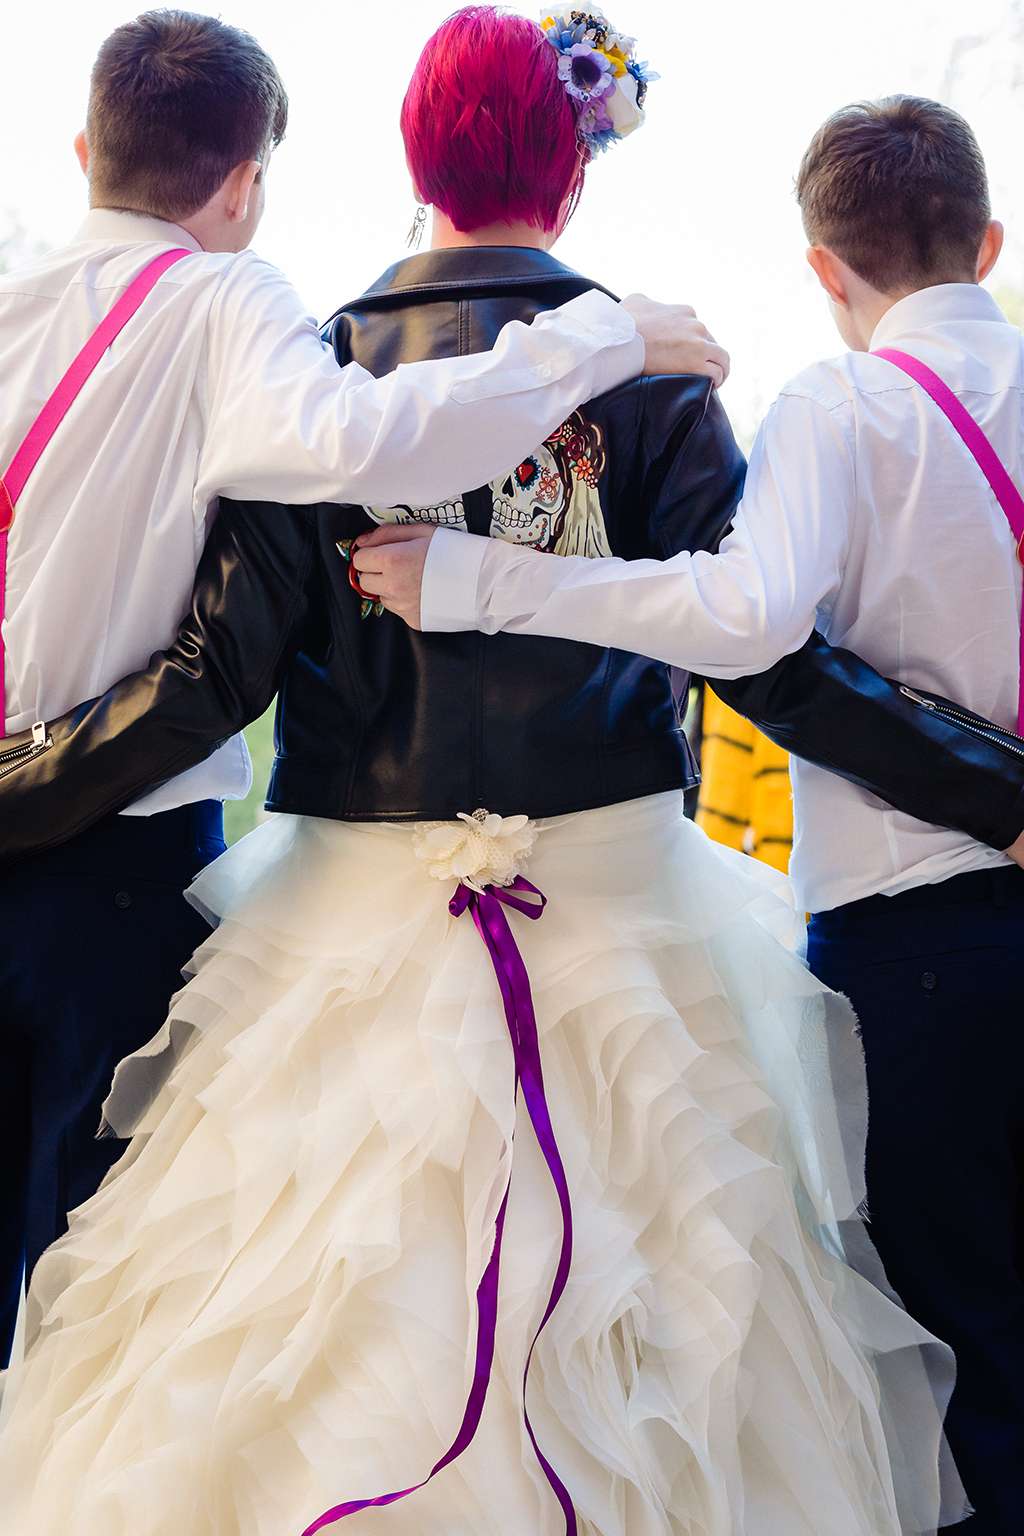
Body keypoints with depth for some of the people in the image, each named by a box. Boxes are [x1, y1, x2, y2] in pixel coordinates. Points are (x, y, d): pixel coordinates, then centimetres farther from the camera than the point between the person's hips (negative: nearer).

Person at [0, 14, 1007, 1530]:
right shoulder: (646, 370, -4)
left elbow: (214, 675, -8)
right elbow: (770, 656, -11)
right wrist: (999, 792, -4)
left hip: (359, 919, 1)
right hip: (611, 899, 0)